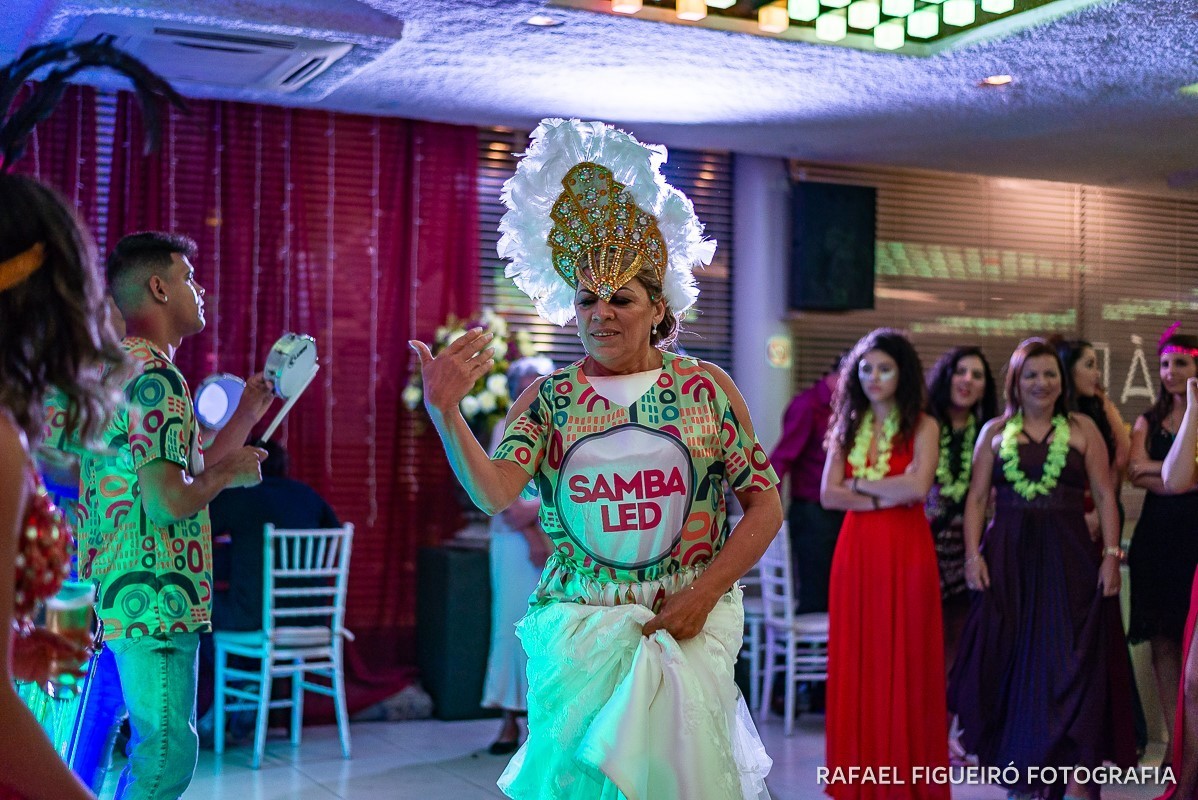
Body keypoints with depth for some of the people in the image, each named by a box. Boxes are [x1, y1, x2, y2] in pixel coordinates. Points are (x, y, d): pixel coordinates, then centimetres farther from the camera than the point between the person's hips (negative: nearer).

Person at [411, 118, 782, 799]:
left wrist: (705, 591, -10)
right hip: (577, 629, 1)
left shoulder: (707, 388, 0)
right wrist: (445, 414, -30)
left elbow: (765, 501, -1)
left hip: (689, 625, 0)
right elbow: (494, 492, -15)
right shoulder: (547, 400, 1)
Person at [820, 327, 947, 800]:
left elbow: (917, 487, -16)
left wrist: (860, 483, -5)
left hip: (906, 550, -4)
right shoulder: (848, 425, 11)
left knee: (904, 660, 0)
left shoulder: (922, 427, -1)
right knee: (857, 660, 4)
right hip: (855, 549, 4)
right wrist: (884, 497, -10)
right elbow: (829, 494, 1)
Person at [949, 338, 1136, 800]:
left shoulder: (1082, 430, 6)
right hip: (1008, 558, 1)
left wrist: (1111, 553, -5)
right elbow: (977, 498, 6)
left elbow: (1104, 496, 4)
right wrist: (973, 554, -4)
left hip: (1067, 559, -1)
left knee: (1070, 663, -4)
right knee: (1012, 662, 4)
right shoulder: (995, 432, 9)